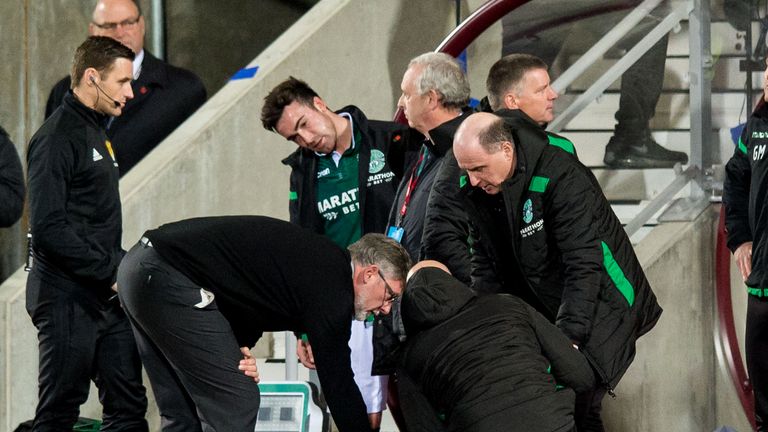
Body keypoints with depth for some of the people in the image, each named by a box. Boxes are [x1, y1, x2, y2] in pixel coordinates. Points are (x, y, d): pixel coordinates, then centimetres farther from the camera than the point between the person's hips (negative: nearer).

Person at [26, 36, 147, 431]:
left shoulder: (95, 133, 18)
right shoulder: (57, 138, -13)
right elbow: (49, 230, -21)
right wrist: (113, 270, -19)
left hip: (106, 298, 9)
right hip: (68, 298, -9)